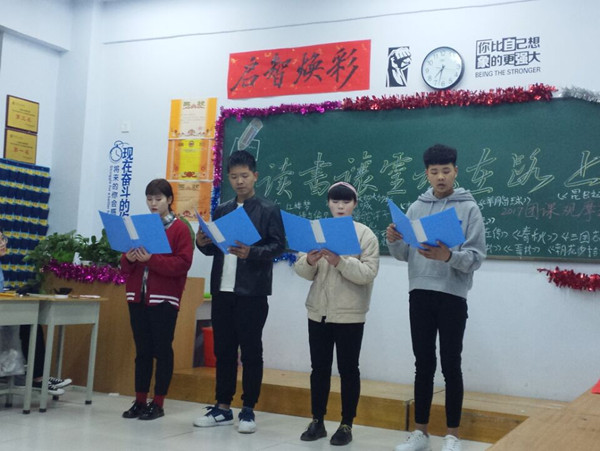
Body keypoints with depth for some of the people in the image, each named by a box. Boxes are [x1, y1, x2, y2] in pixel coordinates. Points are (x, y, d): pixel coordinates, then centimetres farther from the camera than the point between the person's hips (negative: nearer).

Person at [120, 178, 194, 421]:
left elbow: (183, 264, -11)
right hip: (137, 296, 5)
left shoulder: (180, 228, -1)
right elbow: (125, 266, 14)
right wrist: (129, 259, -9)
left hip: (164, 299, -5)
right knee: (142, 351, 9)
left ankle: (158, 403, 9)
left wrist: (151, 259, -20)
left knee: (162, 351, 2)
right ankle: (140, 401, 16)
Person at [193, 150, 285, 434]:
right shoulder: (221, 211, 14)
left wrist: (251, 252, -24)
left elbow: (278, 245, -8)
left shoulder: (268, 210, 0)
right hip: (222, 290, 5)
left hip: (252, 292, -5)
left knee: (251, 351, 2)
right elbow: (214, 249, 15)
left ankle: (248, 410, 11)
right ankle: (223, 408, 18)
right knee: (223, 350, 9)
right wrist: (203, 243, -7)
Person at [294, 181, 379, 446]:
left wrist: (340, 262, -26)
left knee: (348, 369, 5)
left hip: (350, 314, -3)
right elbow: (302, 271, 3)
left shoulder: (365, 234, -3)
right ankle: (317, 422, 22)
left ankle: (346, 425, 16)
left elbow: (369, 273, -14)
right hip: (319, 311, 4)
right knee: (319, 368, 11)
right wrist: (309, 261, -19)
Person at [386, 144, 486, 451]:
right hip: (420, 293, 3)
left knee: (451, 366, 3)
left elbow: (477, 256, -9)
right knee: (423, 364, 10)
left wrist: (449, 256, -27)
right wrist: (394, 241, -12)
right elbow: (404, 254, 9)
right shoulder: (416, 208, 9)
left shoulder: (469, 208, -2)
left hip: (452, 296, -3)